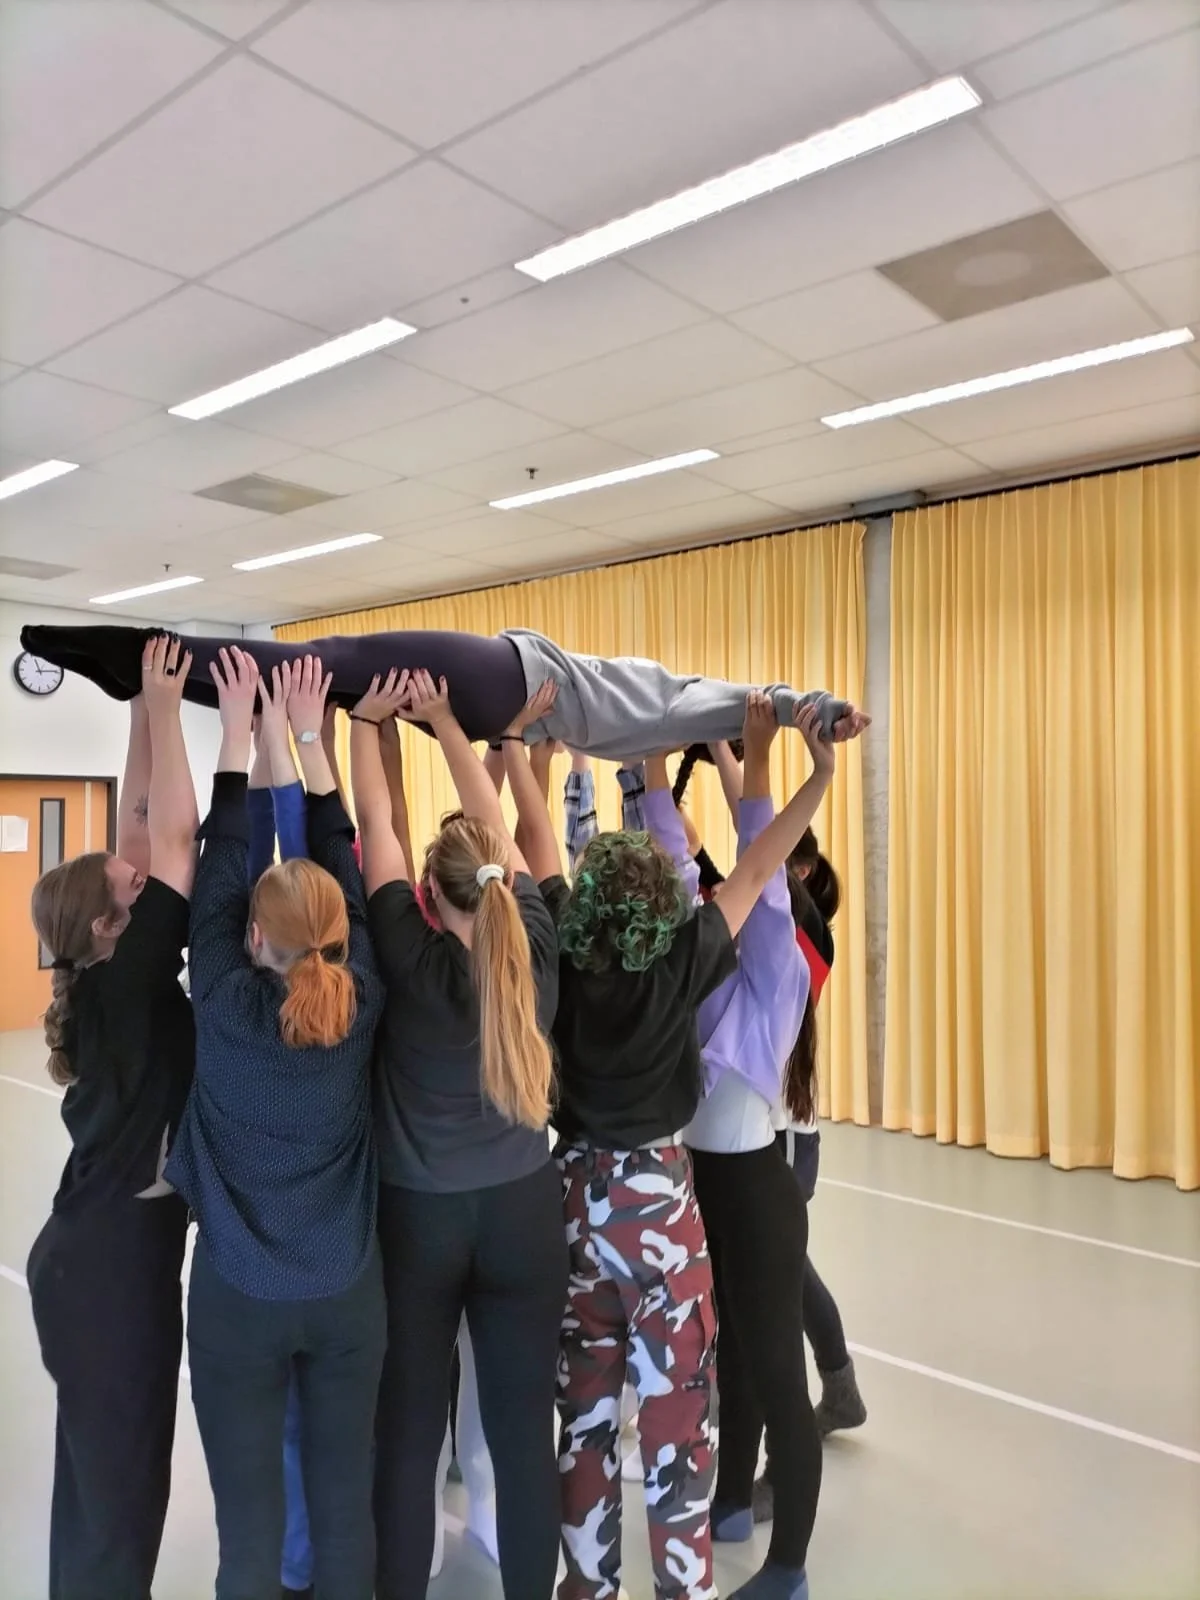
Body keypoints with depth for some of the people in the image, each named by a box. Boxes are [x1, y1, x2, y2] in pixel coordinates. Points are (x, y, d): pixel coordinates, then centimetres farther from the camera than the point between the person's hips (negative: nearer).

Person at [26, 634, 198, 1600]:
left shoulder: (108, 978, 2)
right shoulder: (124, 983, -20)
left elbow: (144, 835, 4)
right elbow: (177, 839, -24)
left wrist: (147, 713, 4)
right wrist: (165, 706, -18)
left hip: (101, 1248, 9)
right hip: (116, 1259, -9)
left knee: (99, 1468, 20)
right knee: (121, 1480, 3)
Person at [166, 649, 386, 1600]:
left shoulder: (226, 1008, -15)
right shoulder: (361, 1003, -10)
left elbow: (218, 867, -7)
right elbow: (344, 865, -3)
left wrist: (238, 727, -1)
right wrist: (309, 733, 3)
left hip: (238, 1298, -2)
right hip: (348, 1293, 2)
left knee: (249, 1519, 12)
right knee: (346, 1502, 16)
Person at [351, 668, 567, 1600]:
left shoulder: (411, 961, -16)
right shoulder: (536, 949, -9)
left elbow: (376, 823, -7)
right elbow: (495, 826, 0)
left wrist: (365, 721, 4)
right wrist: (444, 722, 7)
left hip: (417, 1218, -2)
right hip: (524, 1211, 2)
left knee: (409, 1433, 13)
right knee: (525, 1430, 12)